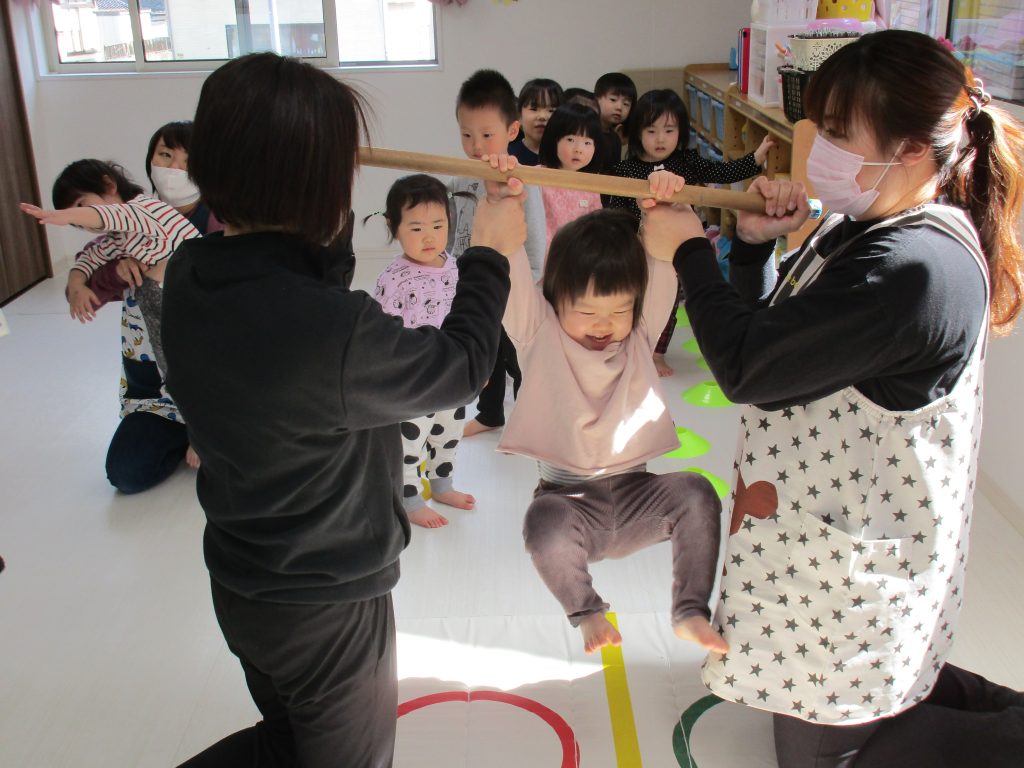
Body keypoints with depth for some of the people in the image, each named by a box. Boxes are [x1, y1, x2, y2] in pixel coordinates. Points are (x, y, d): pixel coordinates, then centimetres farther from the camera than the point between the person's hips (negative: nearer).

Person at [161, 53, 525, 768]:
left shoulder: (187, 278, -12)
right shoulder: (333, 330, -34)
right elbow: (461, 367, -17)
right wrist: (490, 254, -2)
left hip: (240, 583, 7)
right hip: (326, 607, -7)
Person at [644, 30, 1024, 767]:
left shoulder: (914, 269, -30)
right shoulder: (861, 228, 2)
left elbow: (747, 368, -27)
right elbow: (768, 330, 9)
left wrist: (692, 248, -14)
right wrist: (756, 244, -7)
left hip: (851, 570, -10)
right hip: (847, 538, 10)